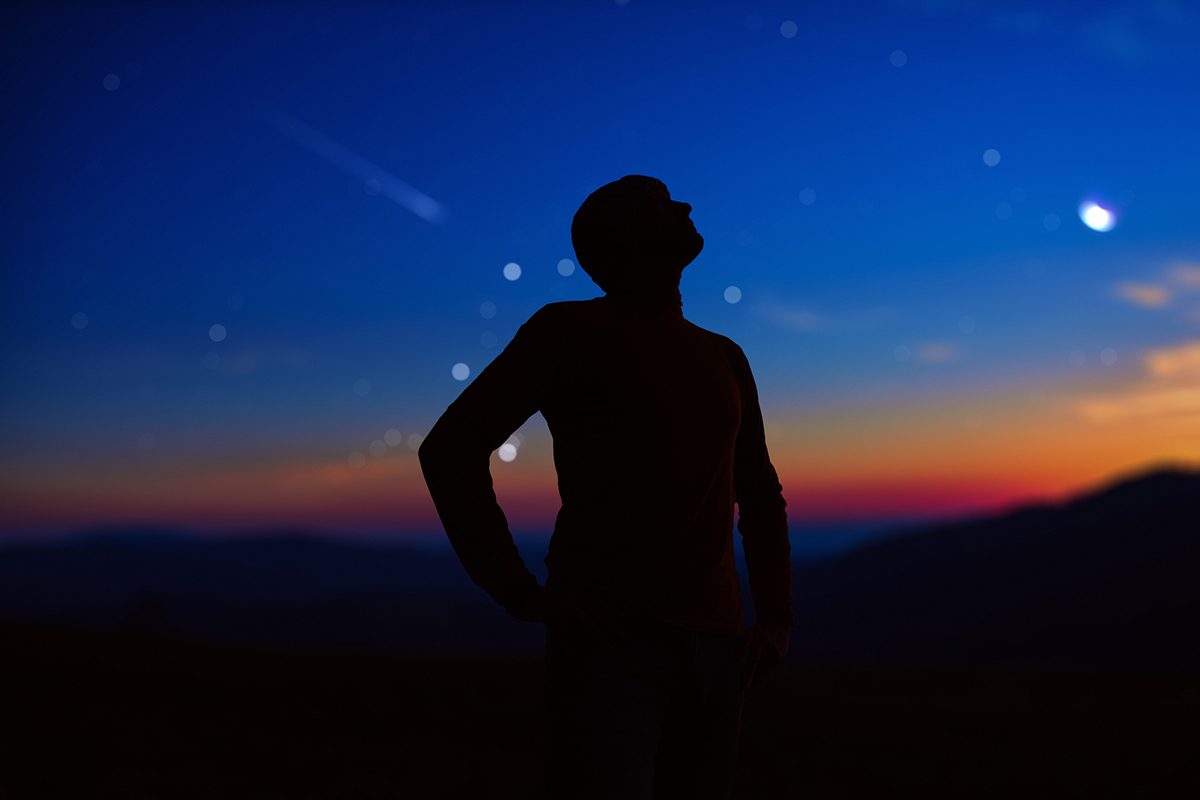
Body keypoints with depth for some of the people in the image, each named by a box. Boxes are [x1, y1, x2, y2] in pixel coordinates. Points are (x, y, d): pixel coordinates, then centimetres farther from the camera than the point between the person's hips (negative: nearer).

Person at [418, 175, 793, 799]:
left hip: (711, 648, 5)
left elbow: (759, 499, 24)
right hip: (606, 638, -5)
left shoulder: (724, 359, 17)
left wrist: (775, 618, 11)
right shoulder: (568, 330, 1)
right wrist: (518, 591, -11)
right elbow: (451, 448, -4)